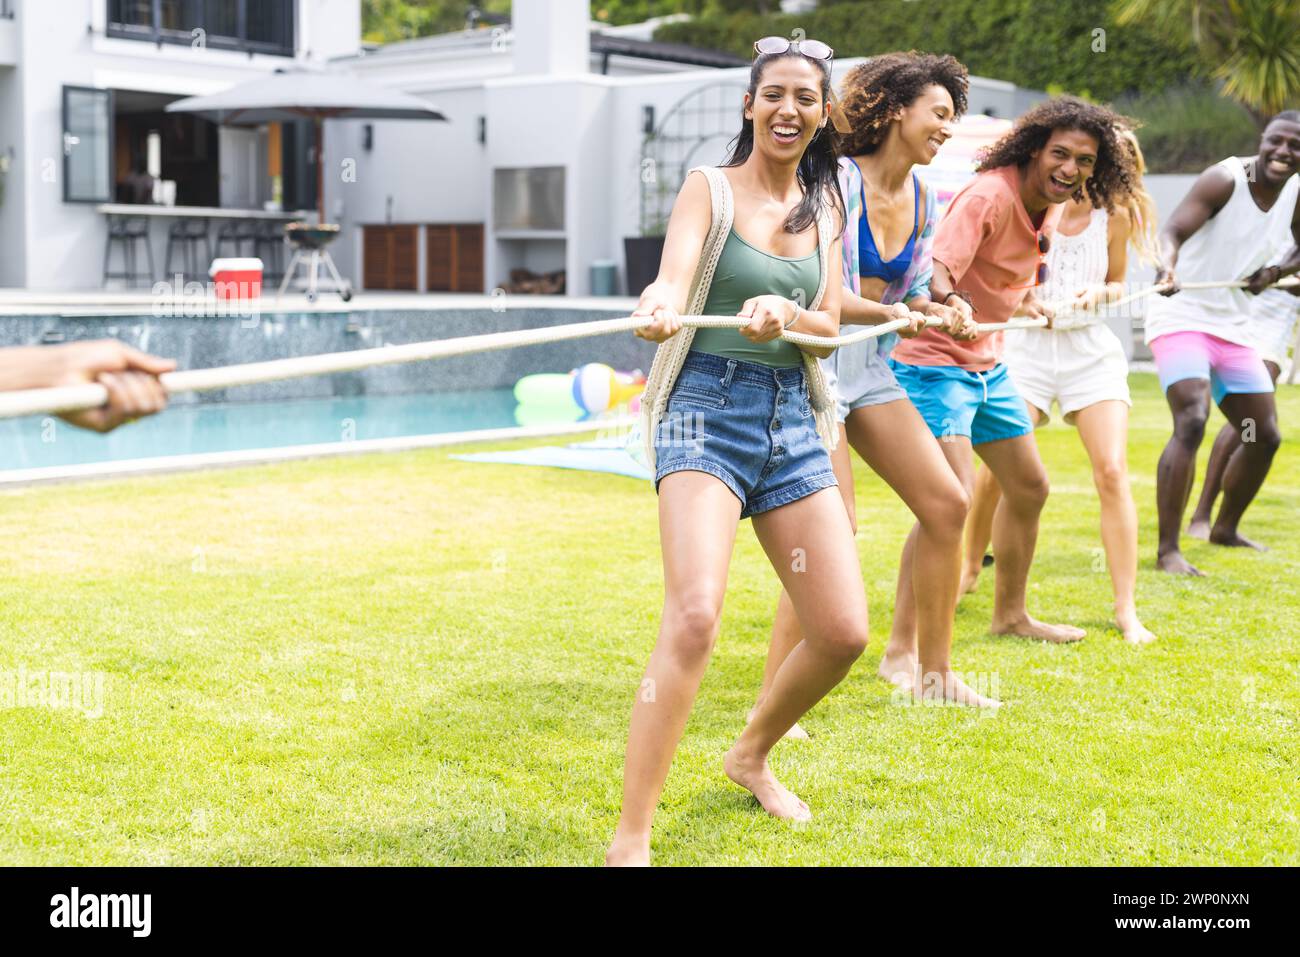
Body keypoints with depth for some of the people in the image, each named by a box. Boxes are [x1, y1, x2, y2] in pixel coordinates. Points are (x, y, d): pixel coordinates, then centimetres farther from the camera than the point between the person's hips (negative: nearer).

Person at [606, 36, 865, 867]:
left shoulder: (825, 207, 14)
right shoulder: (711, 189, -1)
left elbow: (829, 327, 6)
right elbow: (675, 276, -20)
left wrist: (784, 316, -18)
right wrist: (659, 307, -45)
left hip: (794, 421, 6)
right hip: (708, 409, -6)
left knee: (844, 631, 1)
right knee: (695, 618, -25)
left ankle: (752, 755, 31)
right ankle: (630, 840, -20)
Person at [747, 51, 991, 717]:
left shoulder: (923, 200, 9)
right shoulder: (839, 180, -15)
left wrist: (941, 315, -1)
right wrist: (893, 313, -21)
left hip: (871, 367, 8)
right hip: (814, 361, -8)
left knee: (947, 504, 5)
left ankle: (930, 668, 21)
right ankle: (771, 703, -7)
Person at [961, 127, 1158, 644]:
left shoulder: (1115, 215, 0)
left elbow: (1117, 283, 13)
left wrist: (1100, 292, -9)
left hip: (1090, 349, 1)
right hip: (1029, 345, -1)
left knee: (1112, 472, -9)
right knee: (995, 470, -6)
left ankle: (1126, 609, 1)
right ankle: (970, 567, 23)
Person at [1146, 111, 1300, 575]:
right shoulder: (1225, 179, -17)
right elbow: (1173, 229, -29)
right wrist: (1168, 265, -52)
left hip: (1233, 325, 8)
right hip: (1182, 315, -7)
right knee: (1191, 422, -25)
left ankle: (1225, 528, 35)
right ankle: (1167, 550, -22)